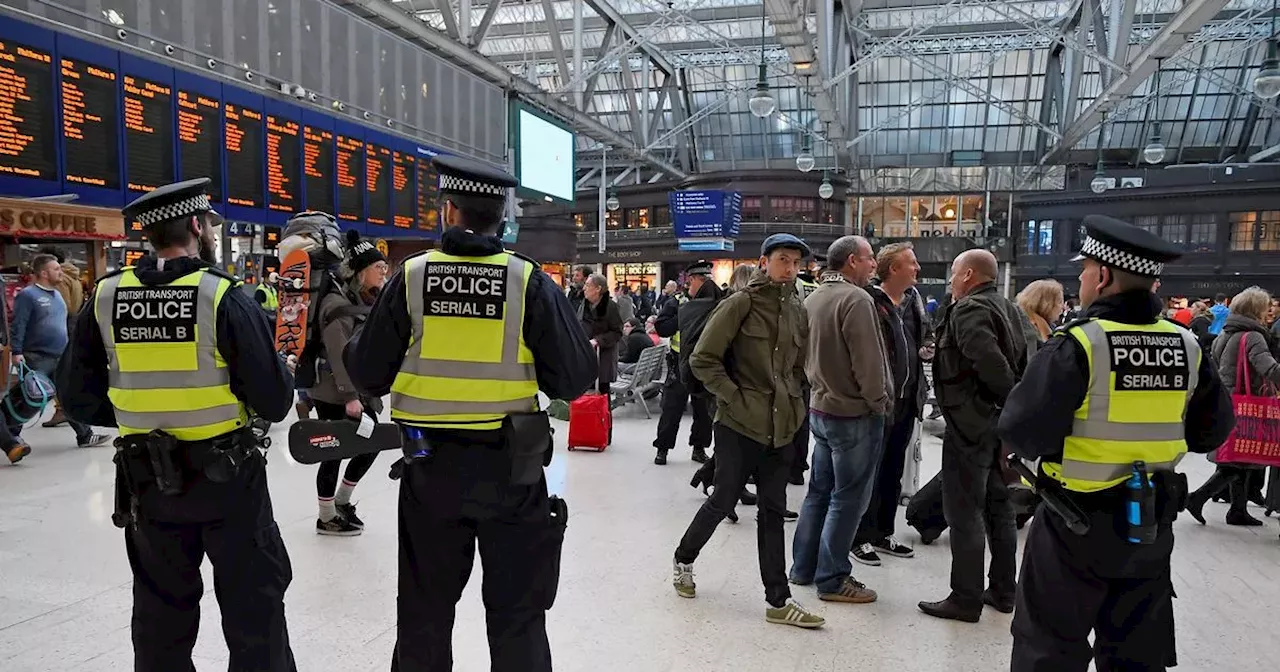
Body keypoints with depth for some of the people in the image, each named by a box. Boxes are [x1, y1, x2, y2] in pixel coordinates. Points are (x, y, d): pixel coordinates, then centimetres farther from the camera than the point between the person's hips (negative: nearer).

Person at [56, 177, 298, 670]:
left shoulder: (105, 300, -3)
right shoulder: (224, 297, -16)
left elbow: (78, 399, 3)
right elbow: (275, 402, -17)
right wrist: (278, 371, 4)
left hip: (147, 482, 5)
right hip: (227, 477, -4)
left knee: (161, 610, 19)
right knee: (253, 604, 10)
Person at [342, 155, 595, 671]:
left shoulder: (410, 278, -6)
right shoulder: (530, 281, -9)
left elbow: (369, 377, -1)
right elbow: (574, 380, -9)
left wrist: (353, 340, 20)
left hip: (431, 468, 2)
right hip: (511, 470, -1)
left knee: (425, 611, 19)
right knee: (517, 613, 13)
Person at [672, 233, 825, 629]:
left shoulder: (797, 311, 9)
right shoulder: (741, 304, -9)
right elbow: (702, 359, -11)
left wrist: (792, 402, 9)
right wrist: (736, 398, -14)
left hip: (780, 427, 6)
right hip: (739, 424, -6)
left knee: (773, 511, 9)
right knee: (724, 500, 5)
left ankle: (778, 601, 16)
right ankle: (684, 559, 32)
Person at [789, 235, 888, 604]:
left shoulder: (813, 299, 8)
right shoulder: (856, 299, -18)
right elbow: (868, 361, -20)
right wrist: (879, 403, -8)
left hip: (821, 408, 9)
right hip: (855, 414, -9)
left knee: (820, 491, 17)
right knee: (848, 498, 1)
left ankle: (804, 567, 26)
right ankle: (832, 579, 10)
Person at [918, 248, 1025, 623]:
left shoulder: (968, 310, -15)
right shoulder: (1008, 309, 13)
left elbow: (990, 361, -28)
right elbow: (1022, 363, 12)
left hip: (971, 423, -9)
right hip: (1001, 423, 9)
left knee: (964, 512, -1)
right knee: (999, 507, 16)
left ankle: (965, 599, 6)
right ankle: (1003, 591, 27)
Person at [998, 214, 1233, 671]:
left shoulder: (1077, 345, -20)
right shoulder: (1187, 347, -3)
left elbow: (1022, 432, -22)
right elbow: (1213, 430, 9)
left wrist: (1027, 449, -1)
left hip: (1077, 523, -5)